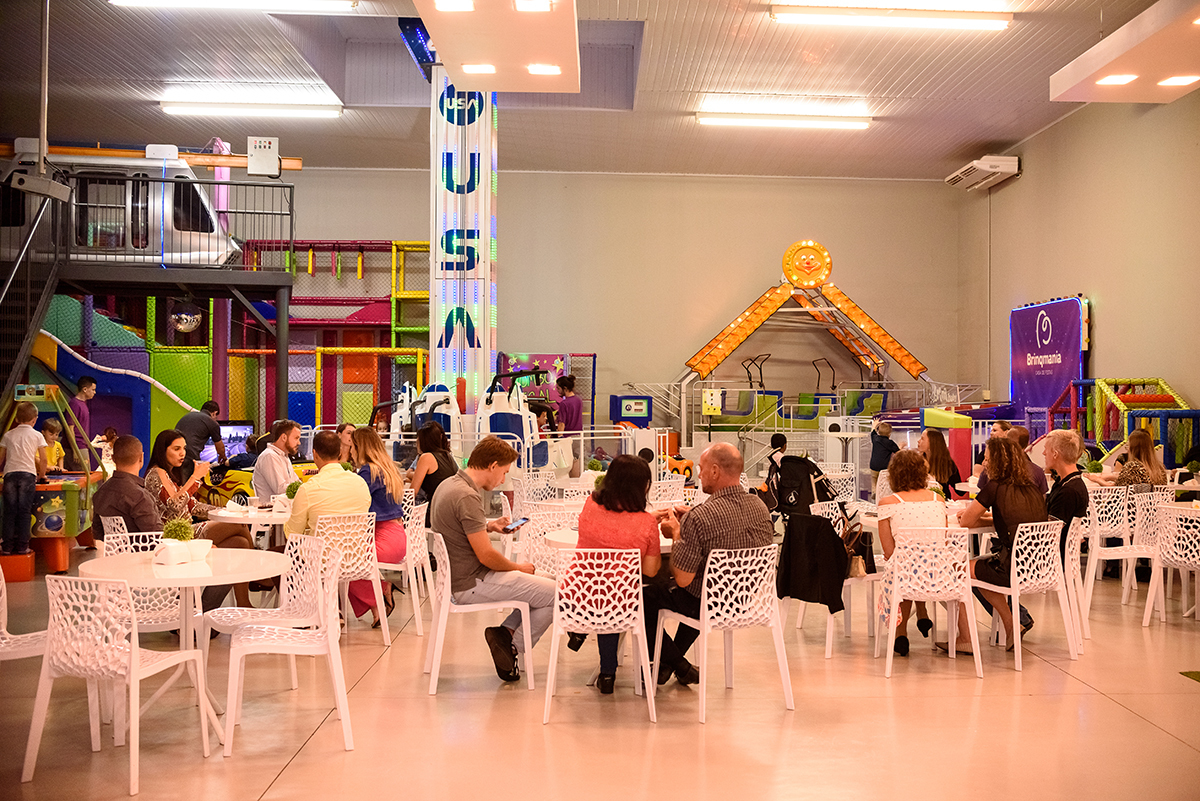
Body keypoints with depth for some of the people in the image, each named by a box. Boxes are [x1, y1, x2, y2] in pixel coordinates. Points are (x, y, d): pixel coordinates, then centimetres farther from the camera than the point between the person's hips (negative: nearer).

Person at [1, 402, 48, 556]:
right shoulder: (37, 436, 7)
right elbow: (43, 459, 6)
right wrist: (42, 475, 21)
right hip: (28, 474, -2)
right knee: (25, 511, 0)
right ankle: (22, 546, 0)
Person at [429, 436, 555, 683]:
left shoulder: (448, 484, 8)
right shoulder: (467, 497, -23)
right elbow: (486, 556, -22)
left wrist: (488, 526, 12)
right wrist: (519, 567, -5)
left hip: (455, 576, 10)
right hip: (470, 584, -10)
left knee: (539, 584, 18)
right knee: (555, 595, -9)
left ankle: (505, 632, 5)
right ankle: (514, 646, 2)